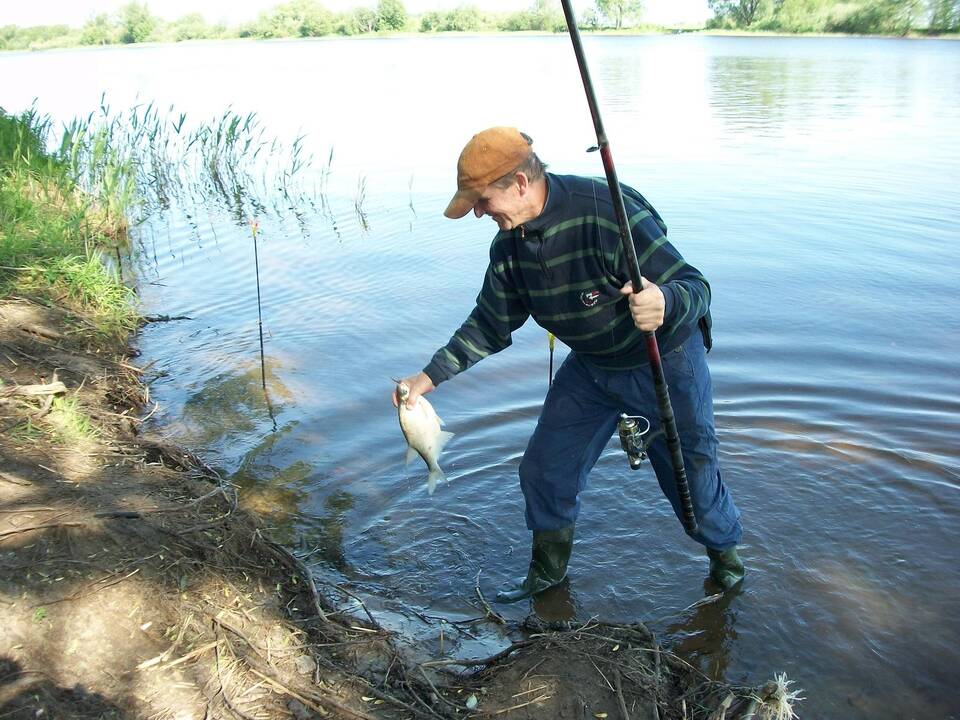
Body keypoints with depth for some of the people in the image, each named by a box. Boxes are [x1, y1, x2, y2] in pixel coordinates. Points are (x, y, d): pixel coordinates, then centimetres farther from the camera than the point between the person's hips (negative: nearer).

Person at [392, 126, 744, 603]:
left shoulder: (608, 212, -33)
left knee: (690, 474, 8)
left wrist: (663, 303, -56)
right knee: (544, 471, 8)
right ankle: (547, 572, 33)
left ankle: (724, 552, 42)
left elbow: (695, 287, -32)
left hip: (665, 361, -6)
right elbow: (490, 326, 4)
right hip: (590, 366, 6)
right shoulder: (508, 246, -9)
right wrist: (431, 376, -3)